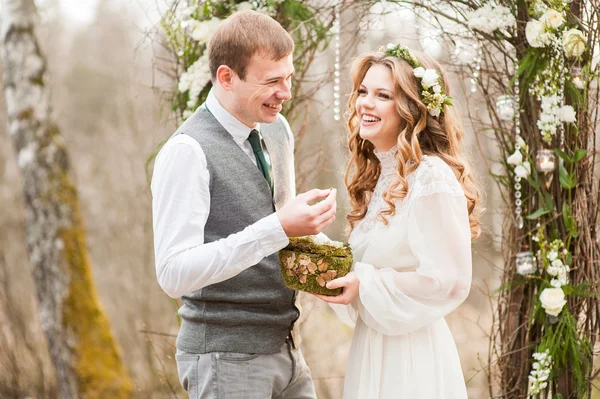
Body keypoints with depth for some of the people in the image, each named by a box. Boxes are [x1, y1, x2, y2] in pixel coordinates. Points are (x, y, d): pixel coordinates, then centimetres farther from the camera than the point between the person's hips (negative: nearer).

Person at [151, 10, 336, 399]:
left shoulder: (278, 131, 7)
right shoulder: (189, 151, -17)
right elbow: (174, 273, -23)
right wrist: (278, 229, -28)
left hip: (284, 347, 7)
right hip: (227, 357, -7)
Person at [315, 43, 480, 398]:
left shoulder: (432, 177, -16)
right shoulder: (377, 176, 10)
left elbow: (448, 281, -18)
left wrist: (365, 286, -18)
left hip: (412, 354, -8)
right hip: (370, 346, 8)